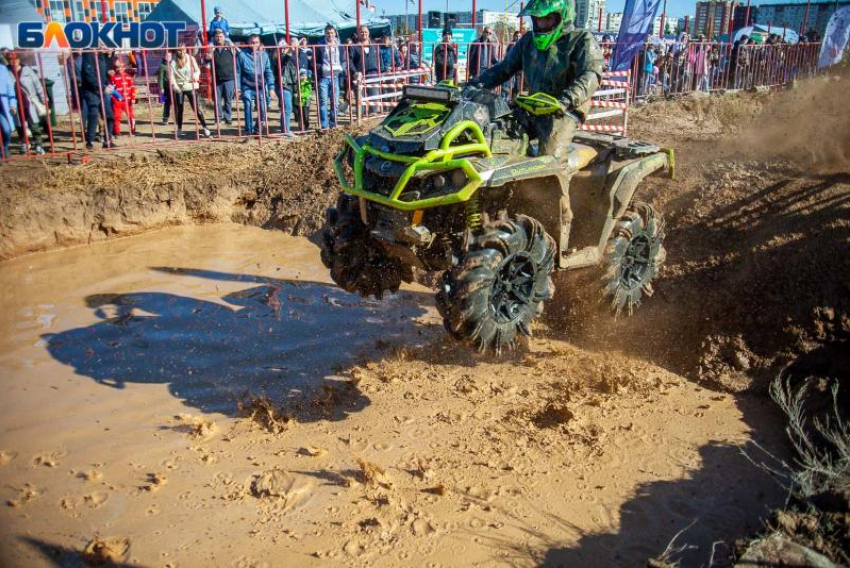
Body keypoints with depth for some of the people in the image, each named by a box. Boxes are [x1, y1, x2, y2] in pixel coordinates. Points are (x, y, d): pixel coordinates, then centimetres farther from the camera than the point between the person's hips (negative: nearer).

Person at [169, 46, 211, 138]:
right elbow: (171, 75, -5)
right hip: (178, 88, 1)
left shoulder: (191, 59, 0)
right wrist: (174, 85, -20)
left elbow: (197, 70, 8)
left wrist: (196, 76, -14)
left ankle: (205, 127, 2)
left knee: (196, 108, -6)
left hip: (191, 86, -1)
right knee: (179, 109, 7)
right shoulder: (173, 62, -3)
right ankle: (179, 129, 20)